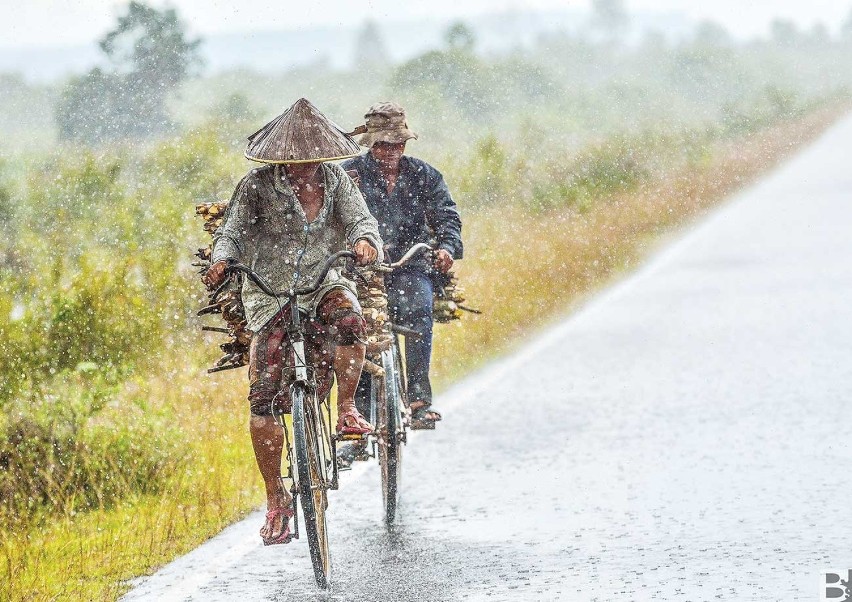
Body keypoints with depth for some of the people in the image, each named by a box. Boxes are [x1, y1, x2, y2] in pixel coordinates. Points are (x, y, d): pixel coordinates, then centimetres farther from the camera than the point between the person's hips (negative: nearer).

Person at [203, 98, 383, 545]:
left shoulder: (337, 182, 3)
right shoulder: (258, 187, -4)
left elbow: (360, 219, -6)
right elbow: (233, 229, -9)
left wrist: (365, 241, -30)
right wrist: (221, 260, -31)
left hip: (325, 284, 1)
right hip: (271, 293, -1)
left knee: (347, 320, -36)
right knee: (262, 398, -9)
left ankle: (347, 409, -14)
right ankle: (276, 501, 0)